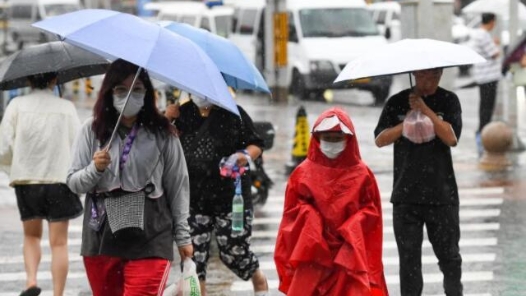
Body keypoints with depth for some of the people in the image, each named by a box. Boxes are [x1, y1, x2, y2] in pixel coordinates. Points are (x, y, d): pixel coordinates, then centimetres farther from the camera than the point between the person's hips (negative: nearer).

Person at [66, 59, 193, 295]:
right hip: (101, 237, 2)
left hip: (149, 239, -2)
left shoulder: (162, 133, 0)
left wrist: (183, 236, 6)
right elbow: (73, 183, 4)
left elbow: (178, 186, 5)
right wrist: (95, 170, -16)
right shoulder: (92, 130, 2)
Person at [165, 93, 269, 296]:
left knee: (234, 252, 3)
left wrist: (246, 155, -18)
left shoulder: (233, 113, -1)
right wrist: (166, 119, -11)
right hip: (193, 199, 2)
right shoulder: (182, 114, 4)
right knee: (195, 253, -1)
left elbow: (256, 145, 4)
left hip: (230, 197, -2)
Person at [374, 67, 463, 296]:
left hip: (442, 193, -1)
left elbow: (452, 137, -12)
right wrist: (407, 123, -15)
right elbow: (380, 140, -1)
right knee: (409, 258, 3)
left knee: (449, 255, 6)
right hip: (406, 194, 1)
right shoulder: (397, 103, 5)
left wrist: (424, 109, -18)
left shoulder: (448, 101, 1)